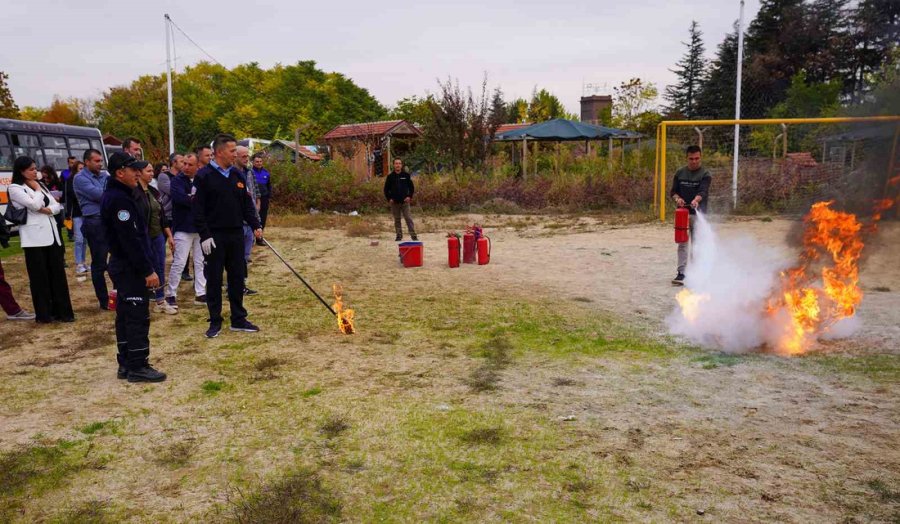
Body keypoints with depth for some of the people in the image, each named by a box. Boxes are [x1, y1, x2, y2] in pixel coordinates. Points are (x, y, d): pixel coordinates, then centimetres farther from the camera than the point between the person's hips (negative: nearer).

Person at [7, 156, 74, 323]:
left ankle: (62, 311, 10)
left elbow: (57, 206, 12)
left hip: (52, 235, 6)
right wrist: (37, 189, 0)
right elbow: (35, 205, -16)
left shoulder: (40, 185, 18)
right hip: (34, 238, -6)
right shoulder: (15, 188, -3)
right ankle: (44, 314, 7)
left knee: (58, 274, 5)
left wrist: (48, 210, -9)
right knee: (40, 277, -1)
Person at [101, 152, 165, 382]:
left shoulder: (116, 196, 15)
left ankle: (126, 364, 21)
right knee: (138, 317, -5)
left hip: (122, 265, 11)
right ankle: (138, 367, 0)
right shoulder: (119, 199, -18)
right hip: (130, 268, -11)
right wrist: (148, 270, -22)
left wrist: (145, 267, 17)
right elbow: (131, 240, -23)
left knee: (126, 315, 14)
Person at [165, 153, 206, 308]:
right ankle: (171, 295, 9)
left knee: (201, 262, 10)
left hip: (201, 228, 5)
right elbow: (180, 198, -22)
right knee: (179, 263, -2)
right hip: (183, 228, -5)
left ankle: (200, 294, 18)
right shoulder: (177, 180, -5)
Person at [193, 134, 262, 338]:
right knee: (214, 280, 4)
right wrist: (204, 235, -16)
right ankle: (215, 321, 14)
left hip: (236, 235, 5)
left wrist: (256, 226, 1)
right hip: (214, 237, -5)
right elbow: (198, 209, -10)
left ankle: (238, 319, 20)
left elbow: (247, 204, 13)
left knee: (237, 278, 10)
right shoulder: (204, 176, -8)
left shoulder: (237, 175, 9)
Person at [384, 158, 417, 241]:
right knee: (397, 219, 8)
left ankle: (413, 235, -4)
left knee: (409, 218, -6)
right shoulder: (390, 176, 4)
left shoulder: (406, 175, 2)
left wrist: (409, 196, -5)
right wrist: (389, 198, -1)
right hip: (394, 202, 2)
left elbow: (411, 187, 7)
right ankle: (399, 235, 15)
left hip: (405, 201, -2)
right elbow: (386, 189, 10)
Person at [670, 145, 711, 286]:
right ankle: (681, 273, -6)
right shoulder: (680, 173, 7)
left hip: (698, 214, -2)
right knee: (683, 244, -3)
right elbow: (673, 191, 9)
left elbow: (703, 191, -19)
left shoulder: (705, 174, -4)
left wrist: (696, 200, -40)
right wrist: (677, 198, -13)